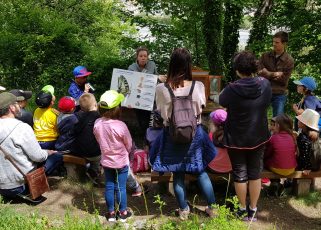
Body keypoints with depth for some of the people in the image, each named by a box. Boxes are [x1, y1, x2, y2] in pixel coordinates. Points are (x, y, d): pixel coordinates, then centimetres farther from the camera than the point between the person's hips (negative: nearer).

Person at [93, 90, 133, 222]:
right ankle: (123, 213, 24)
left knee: (109, 186, 15)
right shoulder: (120, 126, -27)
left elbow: (99, 140, 1)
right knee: (121, 187, 10)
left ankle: (111, 213, 27)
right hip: (121, 162, -4)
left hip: (106, 161, 4)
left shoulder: (97, 124, -15)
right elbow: (129, 144, -12)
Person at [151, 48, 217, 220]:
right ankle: (212, 207, 27)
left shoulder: (161, 89, -17)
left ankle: (183, 210, 27)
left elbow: (160, 111, 0)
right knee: (201, 171, 18)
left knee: (178, 174, 15)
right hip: (194, 134, 1)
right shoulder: (198, 86, -16)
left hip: (172, 135, 0)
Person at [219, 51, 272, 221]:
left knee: (240, 174, 13)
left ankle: (243, 209, 25)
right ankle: (252, 210, 26)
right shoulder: (265, 85, -13)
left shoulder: (231, 89, -23)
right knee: (255, 173, 16)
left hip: (236, 139, -3)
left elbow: (222, 102, -2)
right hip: (258, 137, 3)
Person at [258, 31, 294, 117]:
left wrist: (268, 74, -12)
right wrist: (274, 74, -18)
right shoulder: (265, 56, -1)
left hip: (279, 95, -2)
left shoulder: (289, 60, -8)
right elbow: (260, 72, -11)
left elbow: (284, 80, -12)